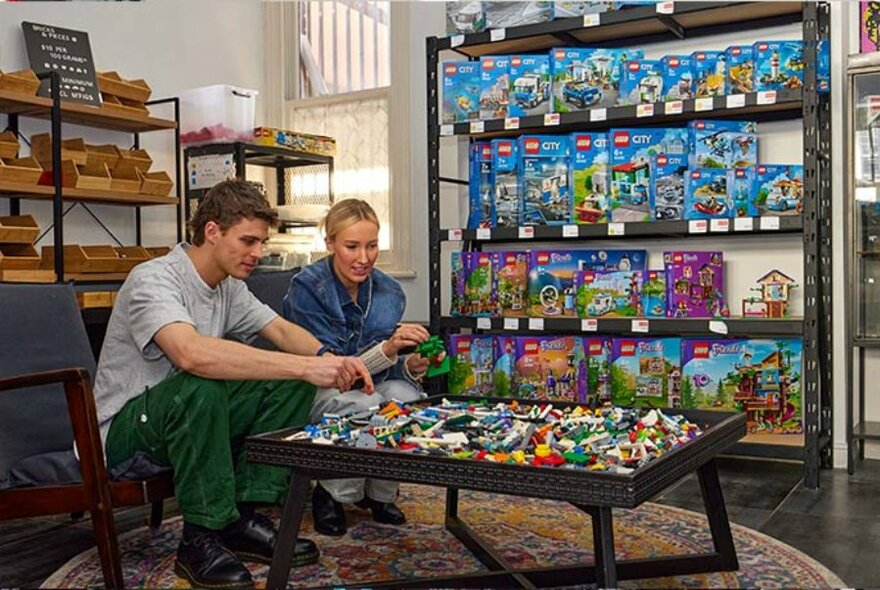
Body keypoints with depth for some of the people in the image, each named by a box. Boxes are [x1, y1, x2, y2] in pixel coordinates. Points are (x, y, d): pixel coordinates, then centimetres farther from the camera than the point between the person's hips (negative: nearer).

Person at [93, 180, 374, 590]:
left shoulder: (229, 287, 3)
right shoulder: (154, 280, -23)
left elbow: (281, 330, 4)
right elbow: (191, 354, -42)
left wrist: (331, 360, -19)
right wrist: (305, 366, -43)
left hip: (185, 418, 8)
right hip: (123, 432, -8)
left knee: (291, 380, -9)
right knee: (200, 386, -38)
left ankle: (245, 517, -6)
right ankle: (202, 539, -21)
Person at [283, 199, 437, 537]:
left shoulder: (389, 292, -2)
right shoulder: (307, 288, -18)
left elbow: (388, 367, 7)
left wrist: (412, 366, -17)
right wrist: (387, 349, -37)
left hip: (371, 385, 5)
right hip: (316, 393, -4)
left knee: (406, 395, -28)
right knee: (364, 405, -35)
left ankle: (380, 493, -3)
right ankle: (331, 495, -7)